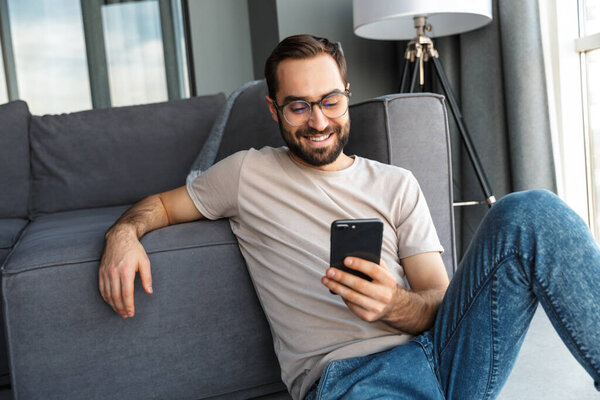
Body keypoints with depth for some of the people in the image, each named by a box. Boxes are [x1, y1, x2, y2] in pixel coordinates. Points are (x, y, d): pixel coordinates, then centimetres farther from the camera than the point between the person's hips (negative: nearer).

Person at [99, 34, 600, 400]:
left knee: (529, 213, -20)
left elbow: (440, 301, 9)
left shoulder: (397, 185, 15)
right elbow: (160, 204, 22)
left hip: (432, 346, 5)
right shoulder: (248, 173, 13)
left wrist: (395, 305, -16)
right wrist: (124, 233, -4)